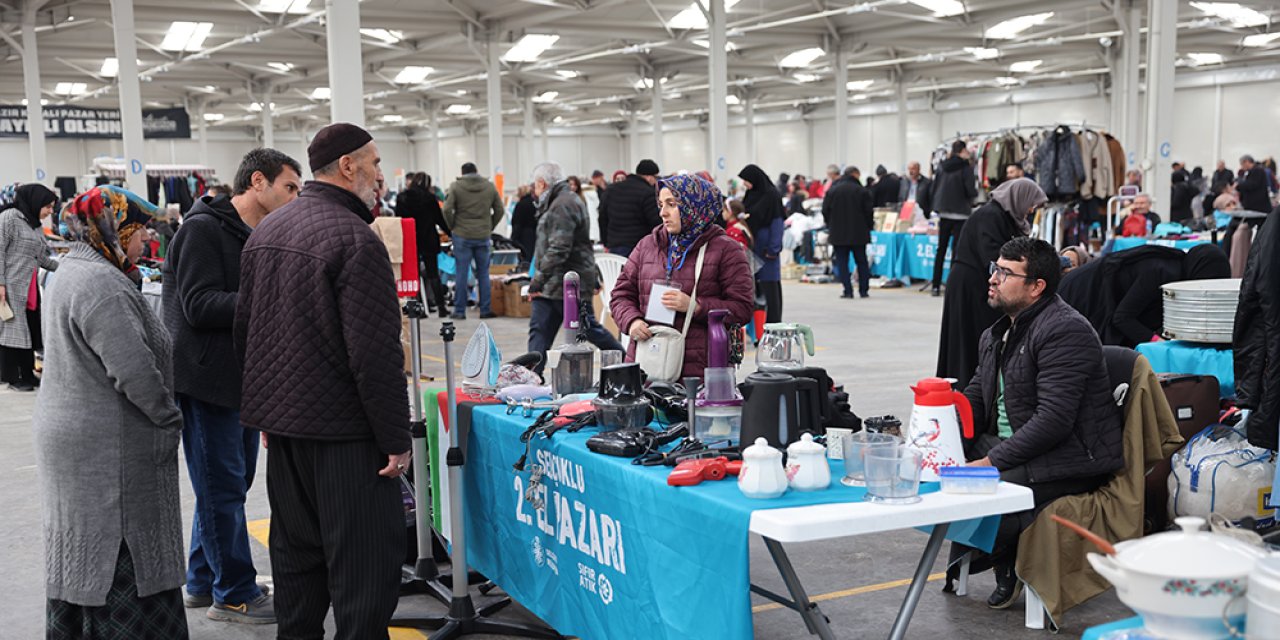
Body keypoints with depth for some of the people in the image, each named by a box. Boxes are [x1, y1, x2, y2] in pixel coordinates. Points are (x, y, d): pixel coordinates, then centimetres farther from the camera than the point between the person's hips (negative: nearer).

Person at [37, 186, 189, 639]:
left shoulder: (72, 272, 14)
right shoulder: (101, 284, -21)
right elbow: (133, 369, -27)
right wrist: (170, 419, -13)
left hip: (73, 442, 11)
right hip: (108, 453, -11)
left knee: (80, 557, 19)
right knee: (122, 563, -3)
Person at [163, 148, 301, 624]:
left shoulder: (260, 238, 15)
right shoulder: (204, 229, -13)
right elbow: (199, 306, -21)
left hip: (244, 379, 10)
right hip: (207, 379, -9)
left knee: (232, 482, 17)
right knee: (224, 487, -1)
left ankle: (203, 583, 30)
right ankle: (235, 594, 11)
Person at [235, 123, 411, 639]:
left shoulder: (265, 232, 11)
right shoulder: (355, 238, -17)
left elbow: (244, 330, 18)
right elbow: (375, 354, -21)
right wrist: (396, 438, -15)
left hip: (281, 421, 9)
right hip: (343, 431, -9)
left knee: (296, 552, 19)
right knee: (364, 561, -2)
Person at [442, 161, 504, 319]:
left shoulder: (456, 186, -2)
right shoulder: (490, 186, 6)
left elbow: (447, 209, -10)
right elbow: (499, 210, 6)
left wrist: (453, 227, 4)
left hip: (462, 236, -2)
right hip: (483, 236, 2)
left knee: (461, 273, 2)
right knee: (483, 273, 8)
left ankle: (459, 311, 5)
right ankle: (485, 310, 10)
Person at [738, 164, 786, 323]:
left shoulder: (772, 196, -10)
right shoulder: (750, 195, 11)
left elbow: (777, 223, -12)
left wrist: (773, 249, -16)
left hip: (766, 248, -7)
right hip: (752, 247, 7)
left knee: (769, 283, -3)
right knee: (752, 282, 8)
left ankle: (773, 320, 2)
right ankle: (755, 321, 14)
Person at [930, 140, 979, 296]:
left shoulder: (942, 166, 6)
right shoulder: (966, 167, -9)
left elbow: (934, 189, 8)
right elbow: (970, 191, -15)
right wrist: (976, 192, 7)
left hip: (943, 213, 5)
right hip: (960, 213, -5)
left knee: (941, 250, 10)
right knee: (957, 251, -1)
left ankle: (936, 286, 10)